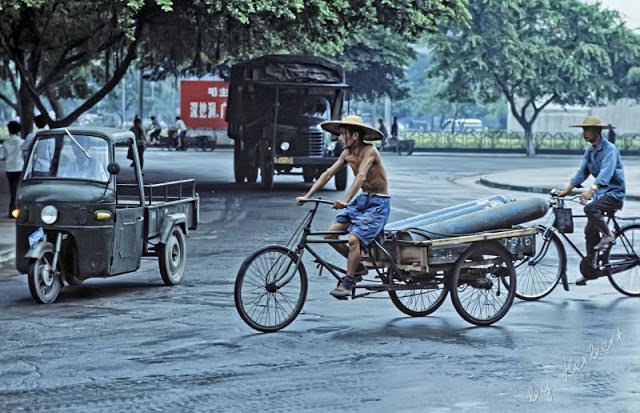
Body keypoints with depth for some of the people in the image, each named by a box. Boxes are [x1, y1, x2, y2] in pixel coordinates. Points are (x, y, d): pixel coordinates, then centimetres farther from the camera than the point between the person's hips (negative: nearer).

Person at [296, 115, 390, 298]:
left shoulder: (369, 151, -20)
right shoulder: (347, 153, 3)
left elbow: (361, 176, -34)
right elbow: (328, 173, 1)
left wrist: (345, 200, -47)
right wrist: (307, 196, -7)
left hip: (378, 203, -8)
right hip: (361, 200, 8)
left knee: (353, 239, -25)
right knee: (331, 234, -4)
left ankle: (348, 283, -11)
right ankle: (357, 266, 12)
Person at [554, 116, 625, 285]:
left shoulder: (610, 149, -17)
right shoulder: (589, 152, 10)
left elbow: (606, 172, -31)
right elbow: (582, 172, 12)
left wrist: (591, 190, -44)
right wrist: (566, 190, 3)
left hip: (614, 193, -8)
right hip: (600, 194, 8)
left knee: (590, 208, -34)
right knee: (590, 232, 5)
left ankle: (608, 235, -10)